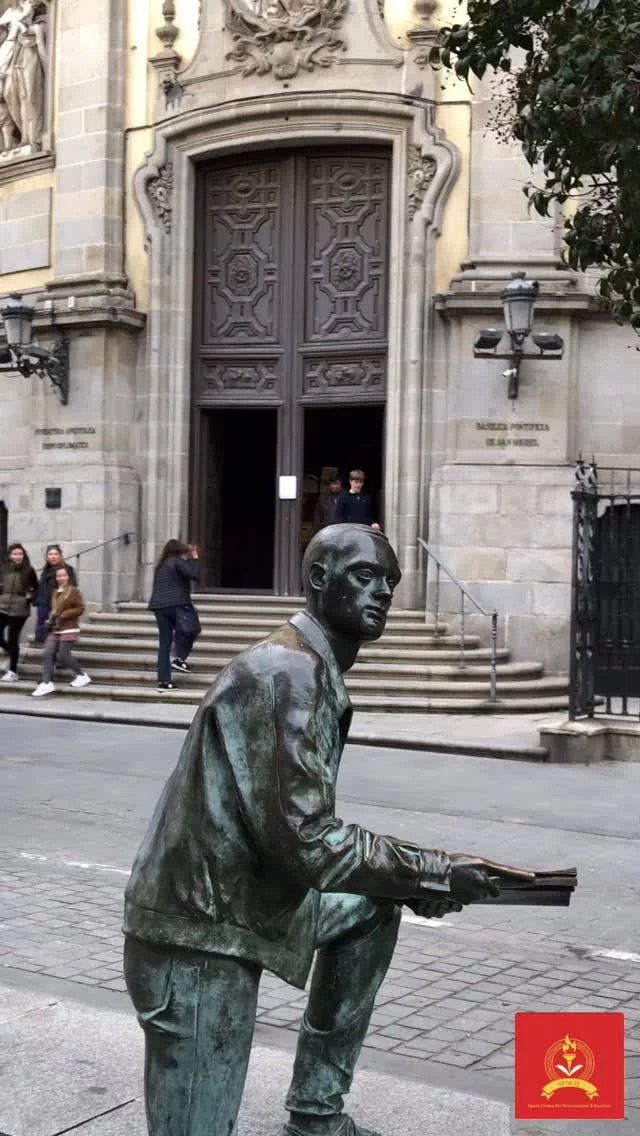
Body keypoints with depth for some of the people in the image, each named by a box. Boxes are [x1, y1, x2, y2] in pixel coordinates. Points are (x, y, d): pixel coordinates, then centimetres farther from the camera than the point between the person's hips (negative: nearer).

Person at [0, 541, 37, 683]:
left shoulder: (28, 571, -2)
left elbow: (36, 588, 8)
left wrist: (30, 596, -8)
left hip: (19, 610, -3)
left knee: (12, 639, 1)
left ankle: (12, 671, 12)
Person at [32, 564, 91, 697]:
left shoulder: (74, 591, -7)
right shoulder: (55, 592, 15)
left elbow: (80, 608, -12)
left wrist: (63, 615, -17)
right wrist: (51, 619, 7)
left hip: (68, 629, -7)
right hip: (54, 629, 7)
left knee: (63, 655, -6)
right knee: (48, 654, -6)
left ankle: (82, 675, 14)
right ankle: (46, 683, -8)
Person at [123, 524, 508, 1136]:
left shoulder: (314, 671, 11)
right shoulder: (287, 672, -20)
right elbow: (309, 842, -26)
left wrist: (411, 874, 8)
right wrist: (435, 874, -14)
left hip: (244, 904, 10)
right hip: (199, 935, -10)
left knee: (371, 906, 24)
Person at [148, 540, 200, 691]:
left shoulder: (161, 566, 23)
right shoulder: (178, 561, 0)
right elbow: (195, 575, -9)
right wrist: (195, 558, 3)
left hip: (159, 607, 7)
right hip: (177, 605, -7)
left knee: (164, 643, 6)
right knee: (190, 630, 15)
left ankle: (164, 681, 2)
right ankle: (179, 659, 0)